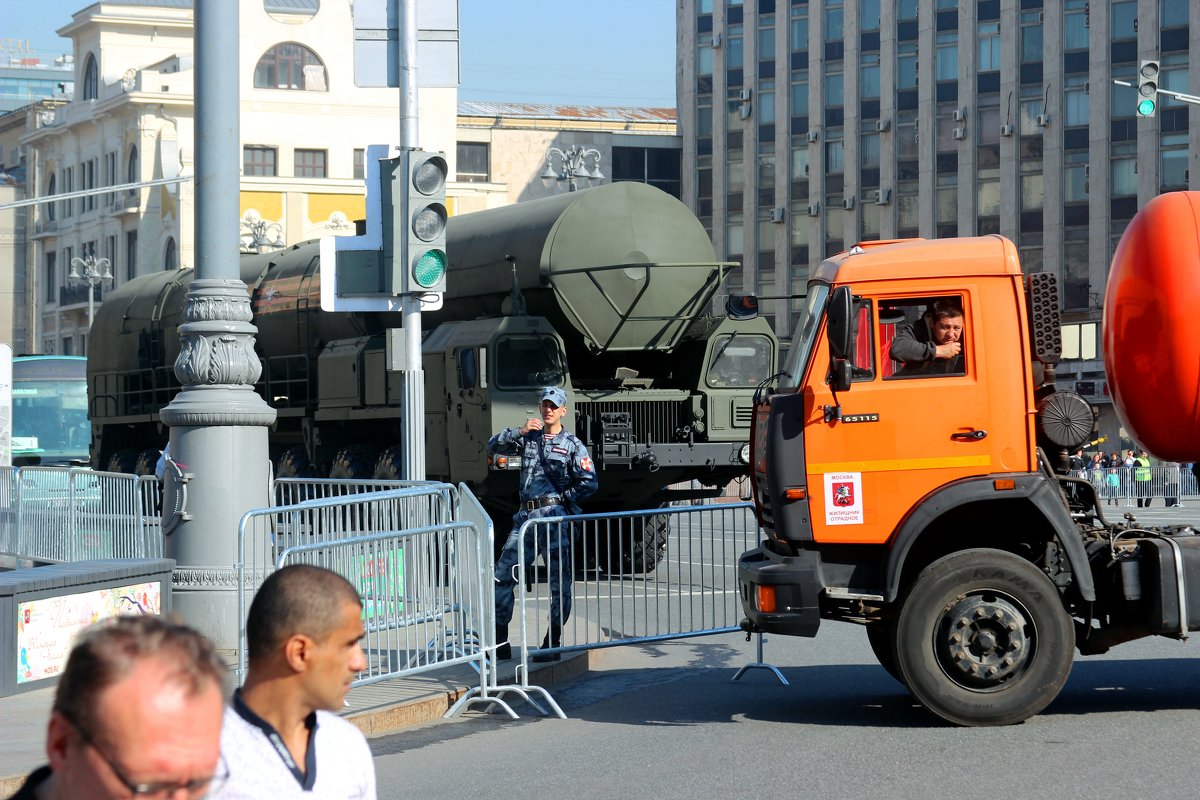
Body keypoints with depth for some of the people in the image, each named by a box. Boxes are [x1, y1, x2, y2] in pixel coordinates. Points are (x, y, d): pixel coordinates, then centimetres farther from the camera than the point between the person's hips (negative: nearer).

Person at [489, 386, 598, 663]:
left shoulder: (573, 445, 3)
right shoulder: (528, 439, 16)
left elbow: (589, 483, -5)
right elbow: (493, 446, 8)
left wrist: (559, 500, -6)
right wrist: (520, 431, -3)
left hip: (555, 517, -4)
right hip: (526, 516, 5)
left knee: (559, 582, -5)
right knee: (502, 577, 0)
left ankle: (552, 643, 1)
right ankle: (500, 642, 6)